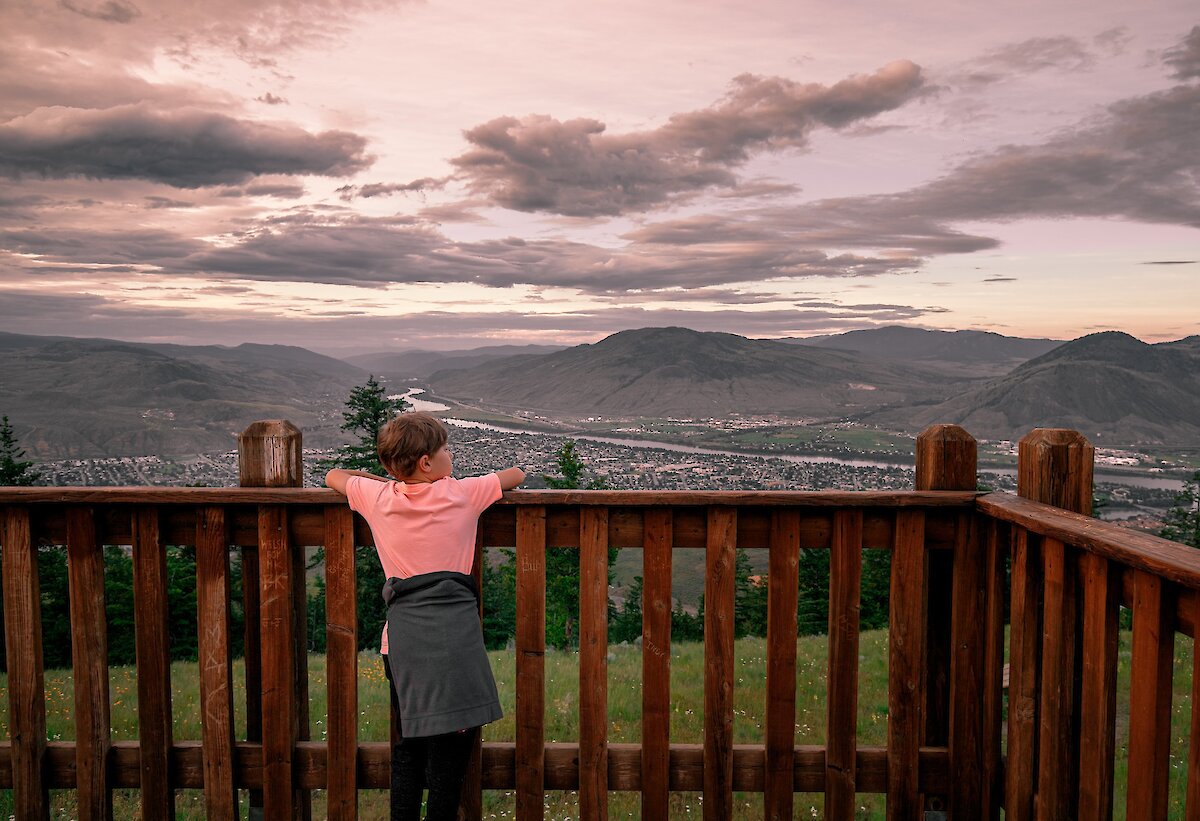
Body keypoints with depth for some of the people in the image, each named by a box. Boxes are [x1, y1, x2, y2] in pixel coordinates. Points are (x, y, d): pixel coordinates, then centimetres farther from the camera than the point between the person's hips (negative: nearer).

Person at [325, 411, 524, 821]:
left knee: (408, 745, 13)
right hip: (452, 629, -3)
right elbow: (516, 474, 17)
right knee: (451, 739, 2)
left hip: (402, 632, 3)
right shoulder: (462, 493, 1)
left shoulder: (377, 496, 6)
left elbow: (334, 475, 26)